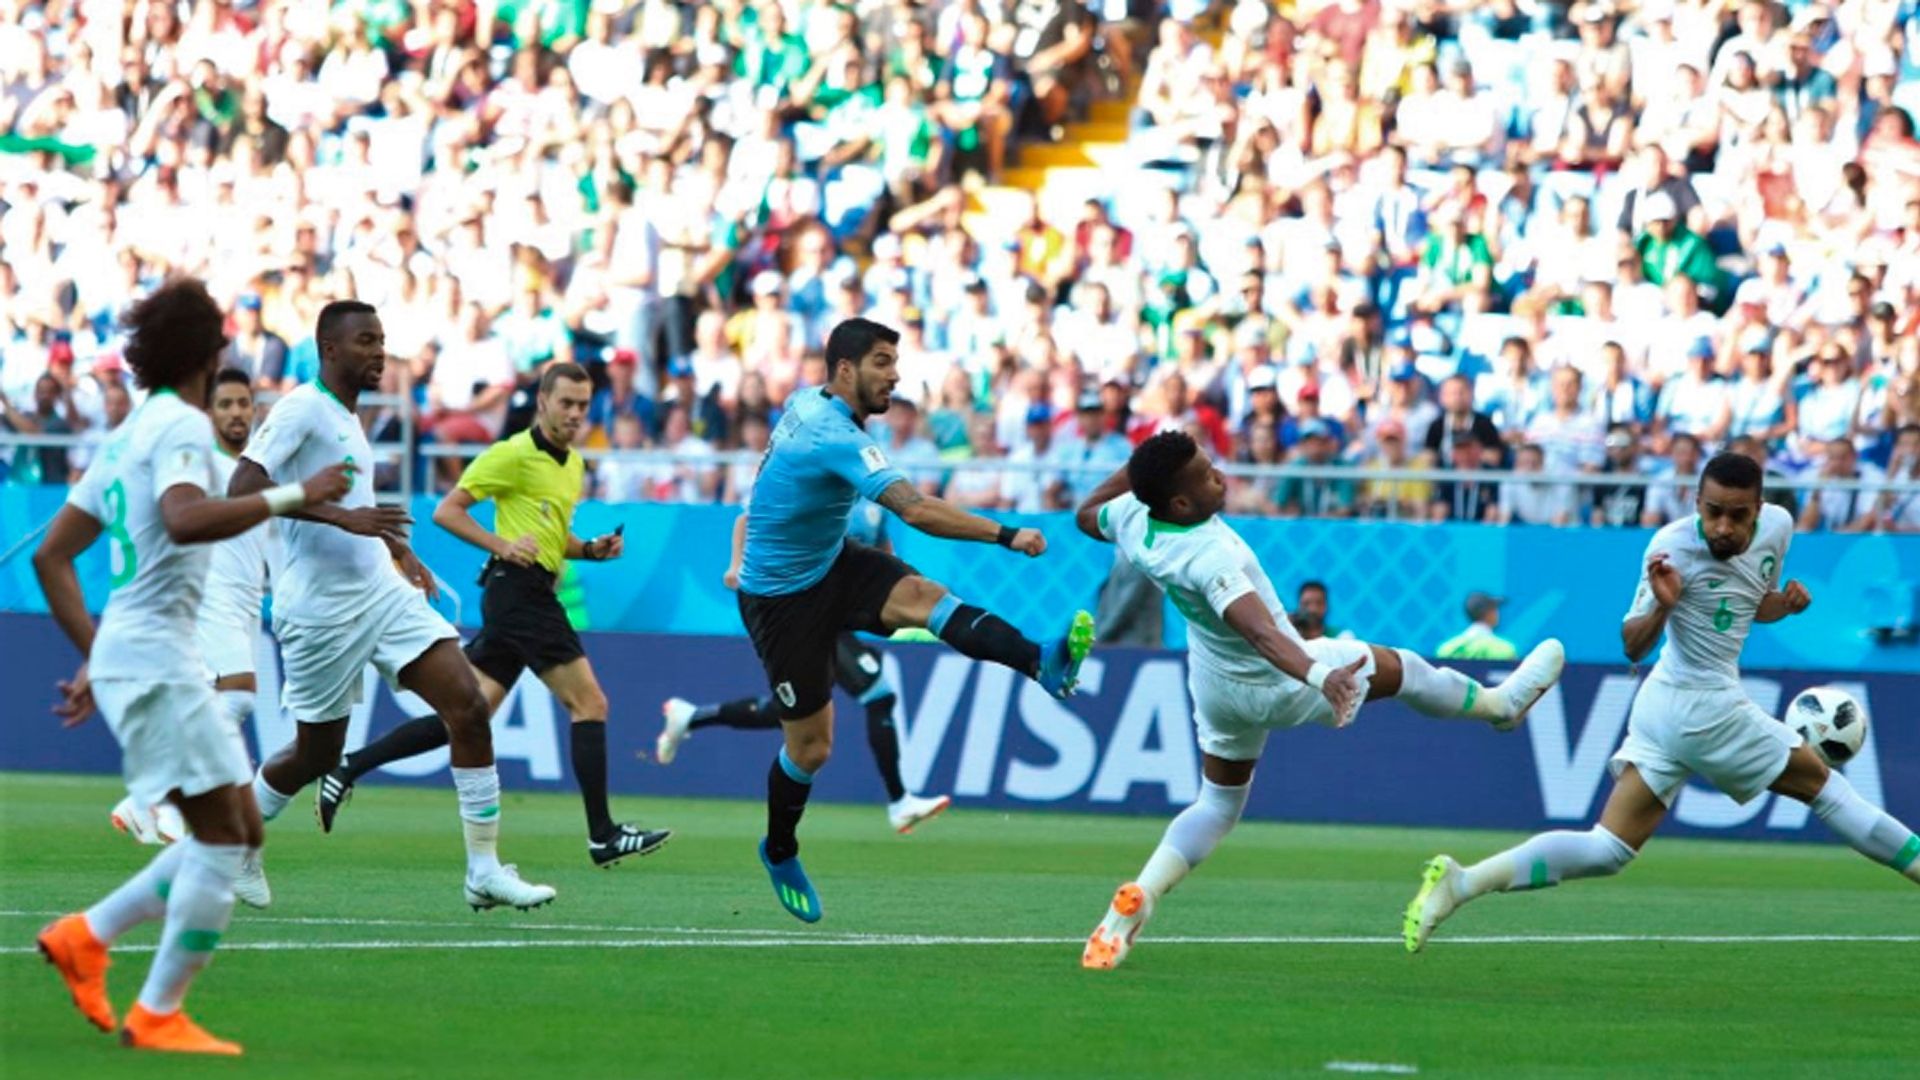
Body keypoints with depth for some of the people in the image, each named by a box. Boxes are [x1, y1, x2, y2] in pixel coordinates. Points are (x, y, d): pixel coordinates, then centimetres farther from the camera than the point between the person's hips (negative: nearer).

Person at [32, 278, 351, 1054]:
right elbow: (186, 519, -31)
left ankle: (86, 937, 9)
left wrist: (95, 658, 22)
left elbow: (51, 557, 20)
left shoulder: (131, 433, 18)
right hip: (154, 653, -10)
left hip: (127, 653, 10)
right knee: (223, 835, -9)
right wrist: (290, 496, -25)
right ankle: (157, 1014, -8)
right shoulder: (181, 424, -10)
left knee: (237, 833, 10)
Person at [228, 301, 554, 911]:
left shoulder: (347, 418, 15)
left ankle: (484, 870, -6)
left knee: (468, 706, -8)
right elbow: (244, 487, -25)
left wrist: (400, 551, 22)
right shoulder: (302, 409, -12)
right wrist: (342, 517, -30)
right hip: (321, 606, -8)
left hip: (383, 592, 8)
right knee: (316, 753, 3)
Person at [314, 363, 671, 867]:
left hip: (532, 596, 9)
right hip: (519, 586, -9)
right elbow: (447, 511, -9)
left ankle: (349, 767, 6)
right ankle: (602, 835, -6)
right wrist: (502, 545, -21)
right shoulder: (514, 454, -8)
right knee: (590, 703, -8)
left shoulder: (574, 464, 19)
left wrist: (593, 549, 12)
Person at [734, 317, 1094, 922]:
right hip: (782, 598, -8)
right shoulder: (837, 438, -30)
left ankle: (1042, 664, -47)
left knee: (918, 596, -23)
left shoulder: (805, 403, 0)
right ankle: (780, 852, 29)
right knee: (810, 746, 1)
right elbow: (918, 512, -39)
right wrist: (1006, 535, -39)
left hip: (831, 565, 8)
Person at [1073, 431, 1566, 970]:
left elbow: (1087, 515, 6)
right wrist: (1319, 676, -67)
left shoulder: (1131, 518, -19)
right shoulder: (1210, 560, -42)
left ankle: (1133, 904, 7)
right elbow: (1261, 634, -55)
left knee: (1219, 802, 23)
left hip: (1214, 684, 7)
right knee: (1399, 667, 15)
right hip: (1275, 687, -7)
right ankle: (1502, 703, 42)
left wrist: (1137, 470, 5)